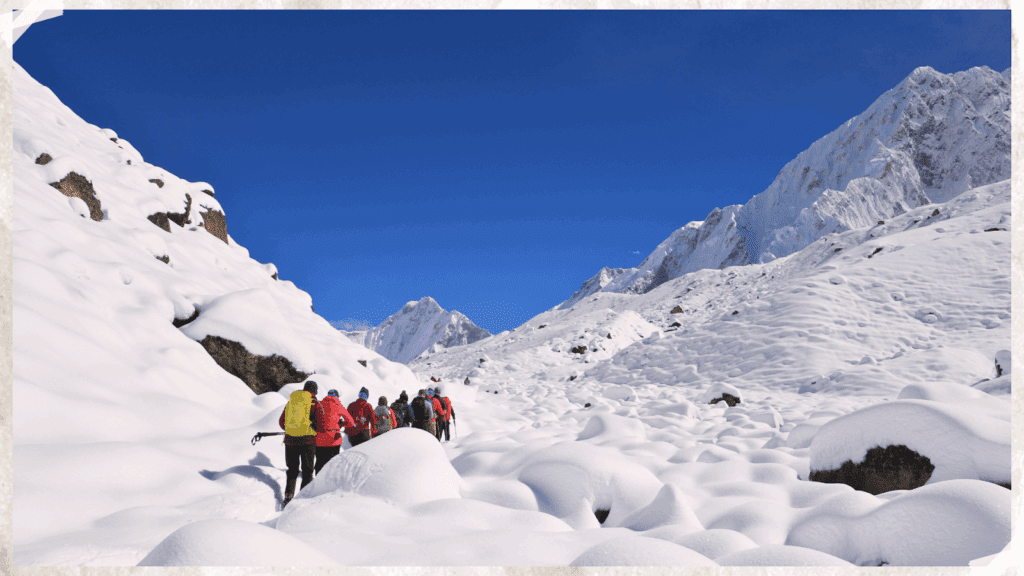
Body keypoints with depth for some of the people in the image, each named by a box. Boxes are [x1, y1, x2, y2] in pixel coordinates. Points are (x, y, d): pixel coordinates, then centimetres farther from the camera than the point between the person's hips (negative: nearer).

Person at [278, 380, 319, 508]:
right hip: (308, 440, -3)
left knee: (292, 470, 14)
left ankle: (288, 497, 1)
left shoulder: (291, 402, 11)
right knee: (307, 471, 7)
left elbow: (281, 422, 15)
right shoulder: (315, 403, -2)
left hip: (290, 439, 4)